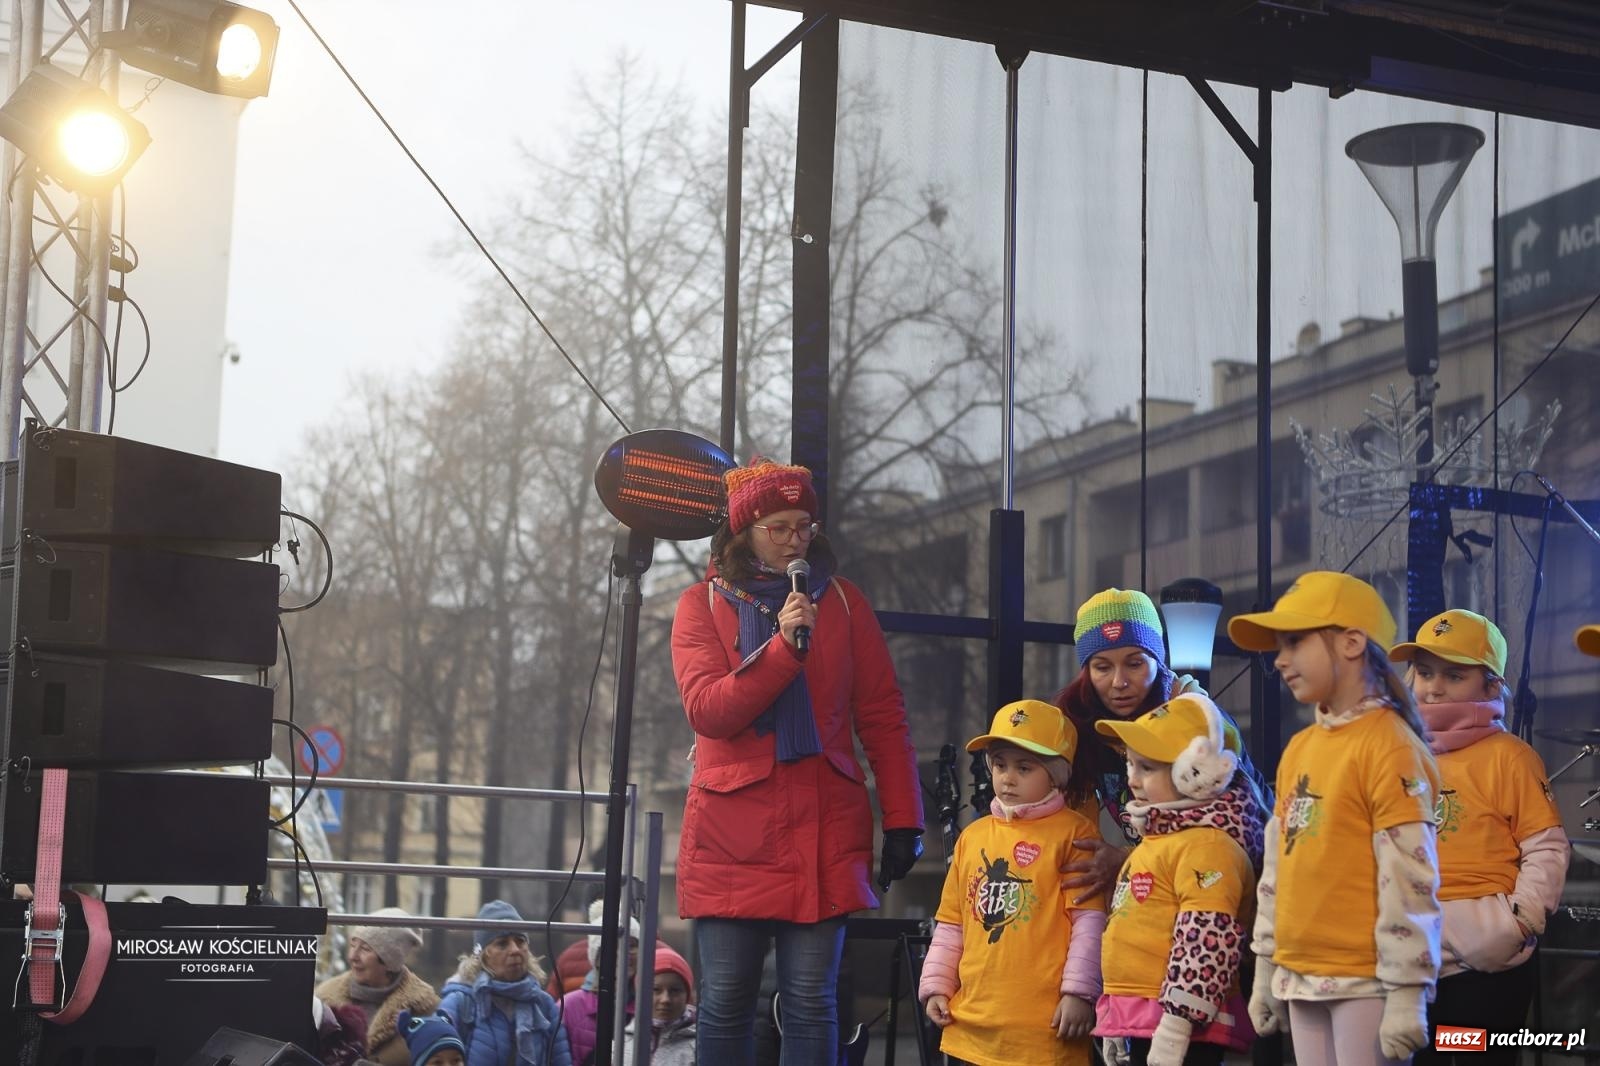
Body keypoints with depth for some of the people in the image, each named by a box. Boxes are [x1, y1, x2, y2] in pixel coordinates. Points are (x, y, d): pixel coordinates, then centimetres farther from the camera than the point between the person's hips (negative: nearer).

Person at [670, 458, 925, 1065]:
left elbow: (883, 718, 8)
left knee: (811, 1000, -2)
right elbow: (706, 711, -9)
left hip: (824, 827, 1)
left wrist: (903, 820, 1)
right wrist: (784, 646, -19)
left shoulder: (843, 602, 10)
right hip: (732, 828, -1)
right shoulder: (703, 605, 6)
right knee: (726, 1001, 1)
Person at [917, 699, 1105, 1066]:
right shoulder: (973, 836, 13)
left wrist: (1079, 992, -12)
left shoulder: (1072, 833, -4)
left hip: (1044, 1025, -6)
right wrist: (937, 986, 13)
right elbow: (951, 923, 18)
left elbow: (1090, 921, -8)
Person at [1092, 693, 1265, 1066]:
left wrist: (1174, 1028, -24)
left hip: (1180, 1033, -10)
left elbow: (1207, 940, -22)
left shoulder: (1207, 846, -14)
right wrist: (1116, 1026, 25)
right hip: (1137, 1027, 11)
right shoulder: (1155, 841, 19)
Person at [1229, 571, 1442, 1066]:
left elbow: (1409, 878, -16)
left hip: (1365, 980, -8)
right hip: (1302, 977, 8)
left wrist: (1407, 993, -18)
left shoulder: (1389, 746, -12)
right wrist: (1265, 968, 18)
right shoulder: (1298, 748, 13)